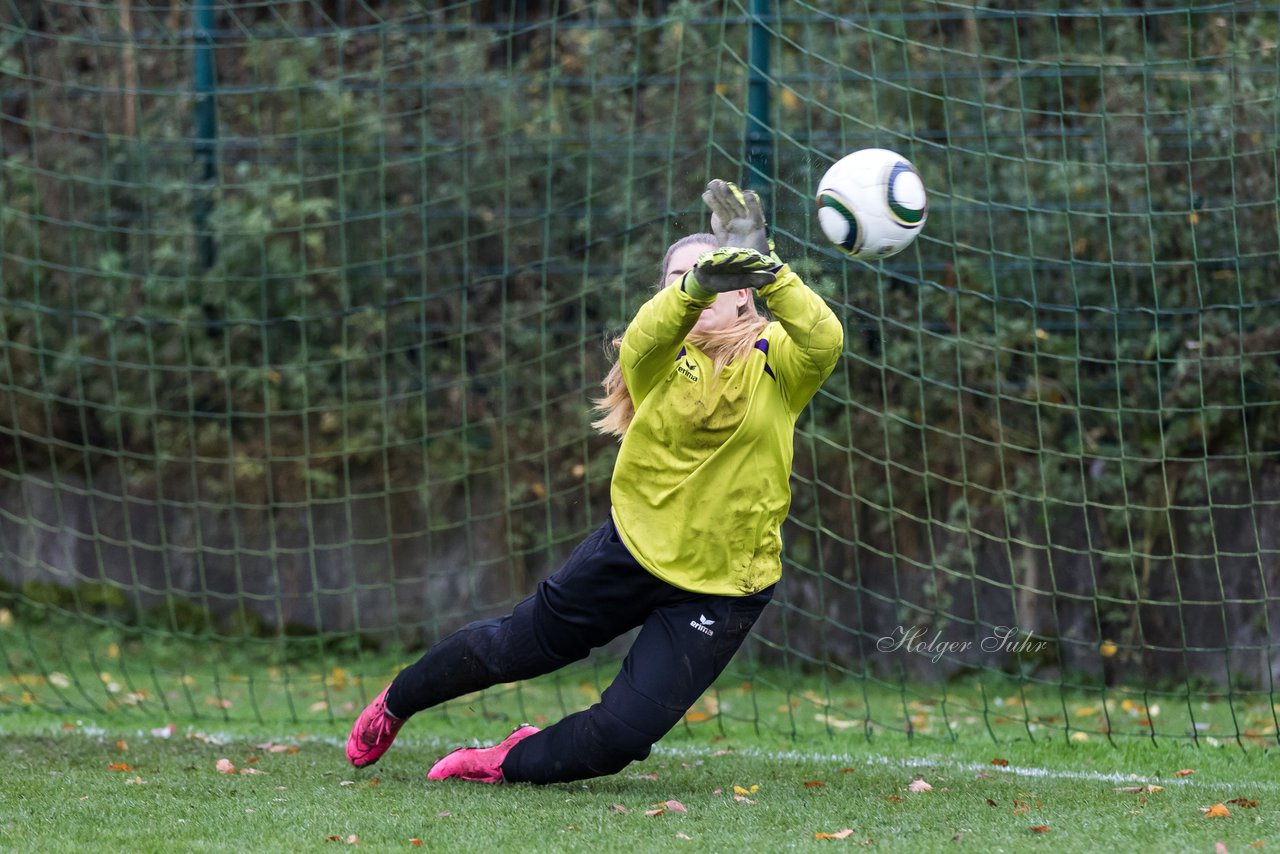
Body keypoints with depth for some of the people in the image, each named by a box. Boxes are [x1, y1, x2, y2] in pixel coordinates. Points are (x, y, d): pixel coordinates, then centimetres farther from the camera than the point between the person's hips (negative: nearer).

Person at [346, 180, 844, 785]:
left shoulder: (776, 362, -10)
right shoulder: (658, 358, -9)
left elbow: (824, 342, -33)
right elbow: (647, 335, -34)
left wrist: (770, 273, -50)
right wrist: (696, 287, -56)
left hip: (723, 591, -1)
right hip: (634, 547, 1)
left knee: (622, 734, -9)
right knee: (512, 648, 16)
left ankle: (513, 762, 22)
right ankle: (395, 704, 46)